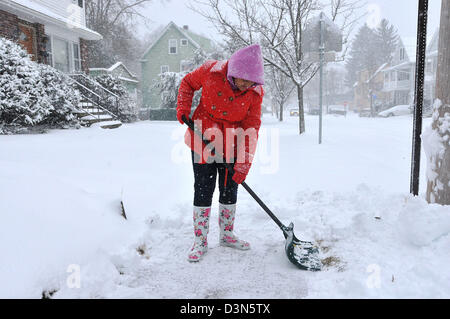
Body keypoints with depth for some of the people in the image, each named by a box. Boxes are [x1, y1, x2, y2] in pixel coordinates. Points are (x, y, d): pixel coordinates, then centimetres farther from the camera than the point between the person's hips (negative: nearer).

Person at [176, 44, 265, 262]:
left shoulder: (255, 92, -13)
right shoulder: (211, 71, -16)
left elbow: (251, 128, -14)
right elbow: (188, 83, 4)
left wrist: (244, 164, -19)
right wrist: (183, 108, -10)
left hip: (230, 145, 2)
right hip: (203, 139, -2)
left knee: (230, 189, 12)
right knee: (203, 190, 1)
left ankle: (227, 235, 33)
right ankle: (200, 241, 16)